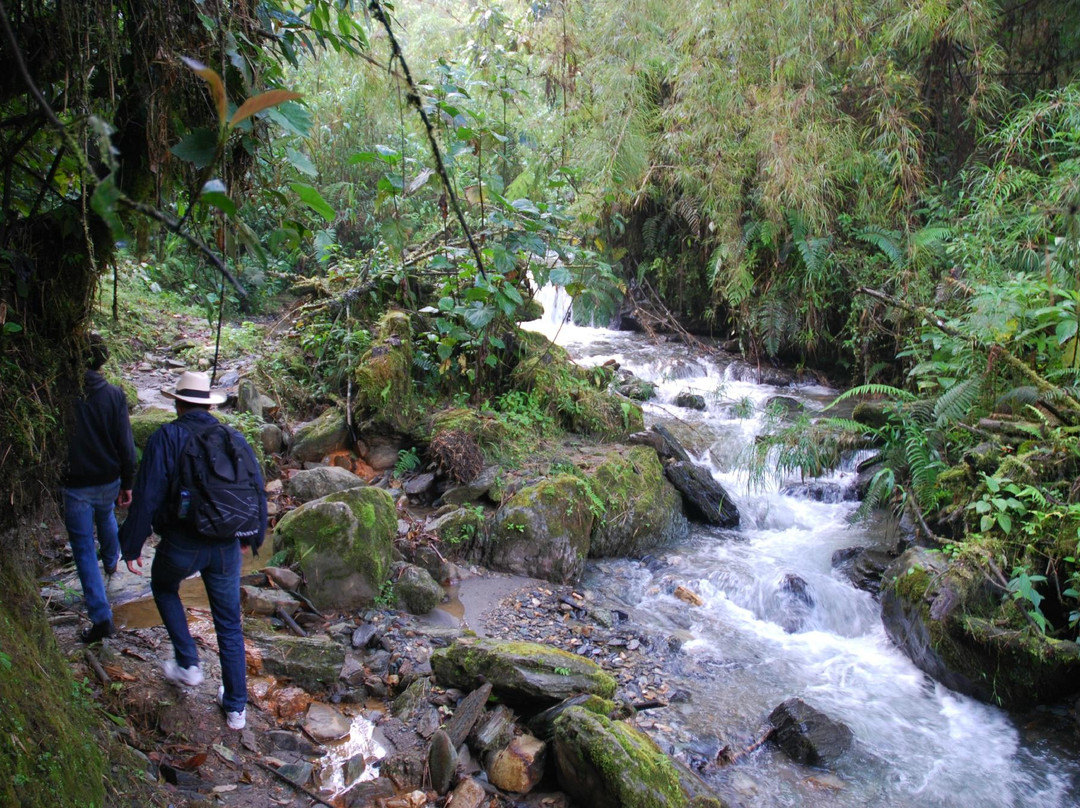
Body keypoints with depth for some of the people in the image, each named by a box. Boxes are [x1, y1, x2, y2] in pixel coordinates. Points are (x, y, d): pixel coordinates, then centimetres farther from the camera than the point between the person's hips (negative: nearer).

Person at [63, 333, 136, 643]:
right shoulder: (114, 394, -10)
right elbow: (126, 446, -9)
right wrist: (127, 484, 2)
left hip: (75, 485, -3)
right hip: (109, 480, 3)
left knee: (84, 550, 3)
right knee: (106, 519, 35)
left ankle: (101, 617, -2)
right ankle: (111, 562, 62)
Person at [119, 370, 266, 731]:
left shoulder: (166, 437, -8)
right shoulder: (234, 438, 4)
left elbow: (147, 497, -12)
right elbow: (258, 493, 8)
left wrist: (131, 546, -1)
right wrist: (254, 537, 23)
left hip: (181, 546, -3)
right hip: (226, 547, 3)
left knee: (164, 588, 31)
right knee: (229, 624, 15)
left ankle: (187, 664, 26)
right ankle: (236, 706, 22)